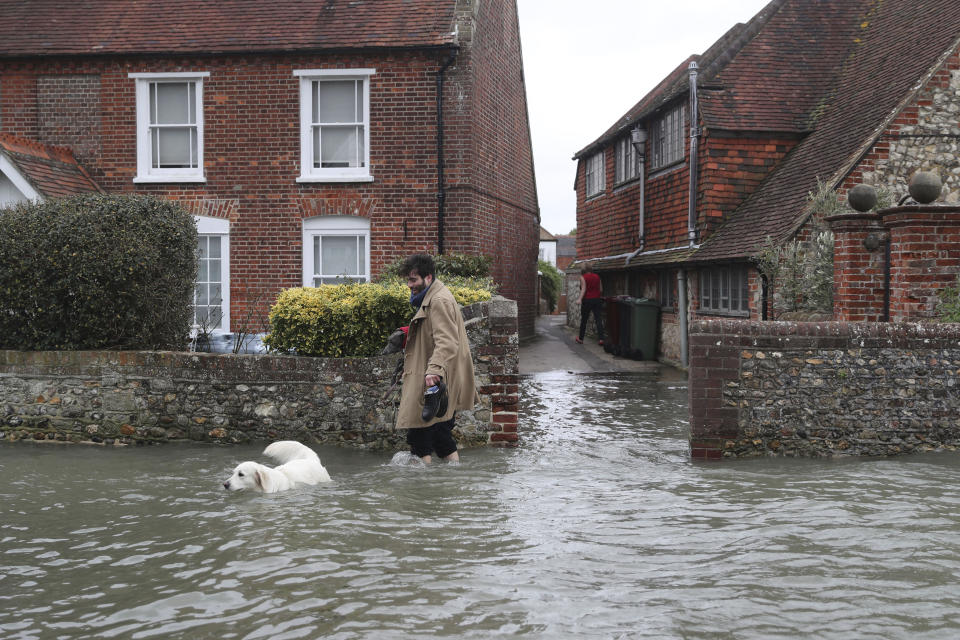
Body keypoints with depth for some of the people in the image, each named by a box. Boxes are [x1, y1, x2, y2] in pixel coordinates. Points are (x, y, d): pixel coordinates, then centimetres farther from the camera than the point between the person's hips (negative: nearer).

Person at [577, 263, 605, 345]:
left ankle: (580, 339, 18)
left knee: (583, 320, 8)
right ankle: (601, 339, -13)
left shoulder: (583, 277, -5)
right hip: (597, 300, 3)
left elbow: (583, 289, -16)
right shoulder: (597, 277, 8)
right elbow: (601, 290, 10)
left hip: (587, 300, -3)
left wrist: (580, 299, -24)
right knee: (598, 319, -1)